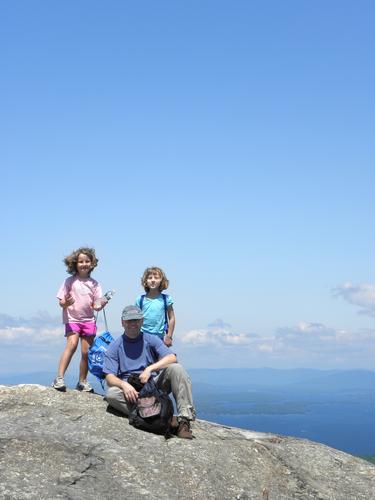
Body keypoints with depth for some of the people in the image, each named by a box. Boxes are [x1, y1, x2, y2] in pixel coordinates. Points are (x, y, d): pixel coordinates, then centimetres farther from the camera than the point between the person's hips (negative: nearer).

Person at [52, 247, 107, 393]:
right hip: (72, 319, -3)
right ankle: (59, 378, -26)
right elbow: (61, 302, -1)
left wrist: (101, 304, -16)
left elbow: (96, 306, 6)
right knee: (72, 344, -26)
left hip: (89, 320, 3)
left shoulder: (94, 284, 5)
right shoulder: (70, 281, -2)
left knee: (86, 352, 4)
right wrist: (66, 303, -23)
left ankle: (82, 382, 19)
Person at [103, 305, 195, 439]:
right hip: (131, 390, -1)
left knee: (175, 368, -24)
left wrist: (150, 369, -22)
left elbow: (172, 357, -7)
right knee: (111, 394, -32)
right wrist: (124, 385, -25)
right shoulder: (115, 347, 8)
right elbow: (109, 377, -3)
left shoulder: (151, 340, 10)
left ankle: (184, 417, -35)